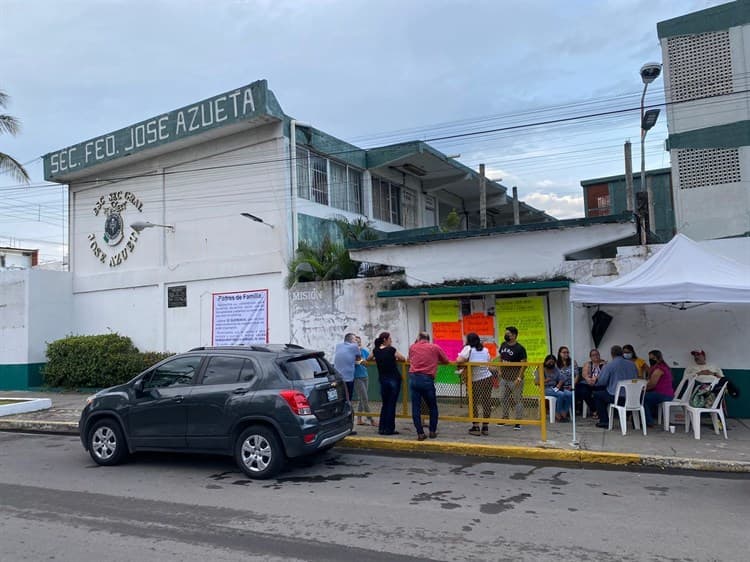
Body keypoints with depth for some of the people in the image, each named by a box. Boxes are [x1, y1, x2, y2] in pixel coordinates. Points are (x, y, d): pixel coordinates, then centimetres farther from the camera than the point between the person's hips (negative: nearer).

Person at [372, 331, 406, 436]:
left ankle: (382, 428, 15)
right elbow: (403, 359, -1)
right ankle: (389, 429, 2)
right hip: (394, 379, -5)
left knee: (384, 404, 15)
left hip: (383, 379, 5)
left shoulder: (376, 351, 1)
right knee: (391, 404, 1)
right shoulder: (391, 350, -12)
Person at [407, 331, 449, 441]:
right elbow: (446, 361, 16)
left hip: (413, 378, 2)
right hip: (427, 379, -1)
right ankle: (432, 431, 19)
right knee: (432, 407, 16)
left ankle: (420, 433, 6)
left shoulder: (412, 347, 13)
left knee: (416, 407, 7)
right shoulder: (435, 347, 8)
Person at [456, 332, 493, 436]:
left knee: (473, 403, 9)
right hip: (488, 378, 5)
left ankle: (475, 427, 10)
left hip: (475, 381, -5)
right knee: (486, 402, 10)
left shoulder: (468, 348, -8)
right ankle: (485, 427, 17)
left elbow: (459, 360, -20)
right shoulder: (485, 350, 11)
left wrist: (465, 361, 1)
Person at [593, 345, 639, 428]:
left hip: (616, 397, -6)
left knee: (596, 394, 18)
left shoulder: (608, 366, -11)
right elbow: (636, 378, 20)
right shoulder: (632, 364, 6)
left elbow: (601, 382, -9)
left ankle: (604, 421, 13)